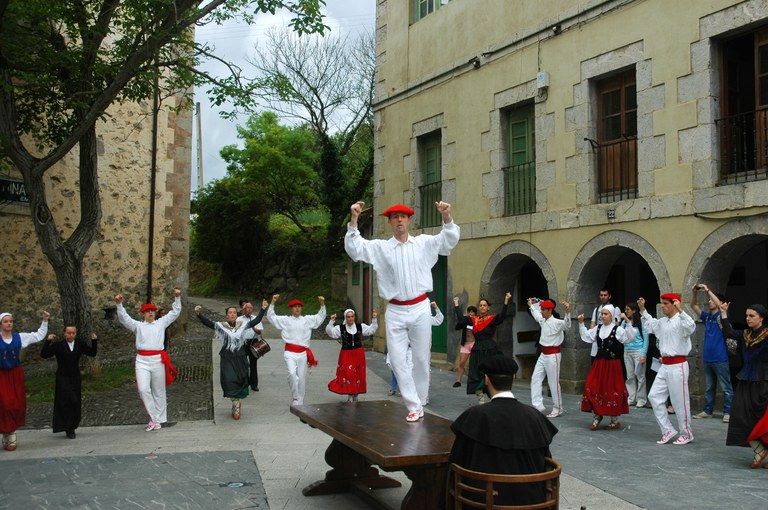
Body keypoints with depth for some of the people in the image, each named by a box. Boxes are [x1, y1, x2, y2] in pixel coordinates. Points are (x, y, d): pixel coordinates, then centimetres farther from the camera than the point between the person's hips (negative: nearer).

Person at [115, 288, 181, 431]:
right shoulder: (138, 325, 12)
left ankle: (158, 419, 16)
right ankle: (153, 418, 0)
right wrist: (119, 304, -13)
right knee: (143, 389, -13)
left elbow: (175, 312, 14)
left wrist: (177, 298, 5)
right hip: (142, 361, 0)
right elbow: (124, 318, 1)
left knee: (159, 391, 6)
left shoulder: (161, 323, 14)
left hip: (158, 360, 1)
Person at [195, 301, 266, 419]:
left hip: (240, 358, 2)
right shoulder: (221, 325, -1)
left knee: (241, 380, 5)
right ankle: (237, 405, 2)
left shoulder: (242, 324, 5)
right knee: (229, 380, -12)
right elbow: (208, 322, -12)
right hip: (227, 359, -2)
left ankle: (236, 405, 23)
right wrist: (199, 314, -26)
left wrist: (263, 309, -5)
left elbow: (256, 320, 4)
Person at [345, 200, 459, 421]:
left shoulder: (424, 243, 5)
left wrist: (446, 217, -17)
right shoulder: (380, 247, 3)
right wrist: (353, 220, -19)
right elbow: (354, 248, -6)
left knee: (421, 359, 8)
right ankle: (414, 407, 7)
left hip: (420, 309, 0)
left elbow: (450, 240, 1)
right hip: (395, 312, 0)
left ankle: (420, 403, 24)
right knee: (398, 360, -2)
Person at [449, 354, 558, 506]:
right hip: (530, 497, 3)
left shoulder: (475, 415, -15)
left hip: (489, 498, -3)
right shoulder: (534, 416, -5)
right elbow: (544, 464, 5)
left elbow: (457, 463, -5)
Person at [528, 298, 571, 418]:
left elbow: (567, 325, -38)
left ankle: (557, 409, 13)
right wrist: (531, 306, 42)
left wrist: (567, 312, -53)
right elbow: (536, 315, 30)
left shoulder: (556, 322, -17)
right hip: (543, 354, 9)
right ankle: (537, 405, 11)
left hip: (553, 355, -9)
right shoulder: (542, 321, 8)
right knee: (535, 378, 7)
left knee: (553, 382, 0)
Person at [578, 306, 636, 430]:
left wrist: (627, 321, -30)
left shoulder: (617, 329, -9)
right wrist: (581, 323, 13)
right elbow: (586, 336, 19)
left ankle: (615, 420, 18)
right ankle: (597, 416, 16)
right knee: (592, 388, -1)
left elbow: (630, 337, -22)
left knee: (612, 391, 3)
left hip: (613, 364, -5)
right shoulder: (598, 328, 9)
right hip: (599, 363, 5)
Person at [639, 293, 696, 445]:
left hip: (678, 365, -8)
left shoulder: (680, 320, -12)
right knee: (654, 396, 7)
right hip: (665, 365, 8)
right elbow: (650, 326, 31)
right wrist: (642, 310, 25)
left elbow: (691, 327, -34)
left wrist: (680, 311, -41)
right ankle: (668, 431, 16)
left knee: (680, 401, 1)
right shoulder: (662, 322, 12)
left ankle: (686, 434, 18)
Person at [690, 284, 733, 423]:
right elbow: (694, 305, 15)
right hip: (707, 358, 7)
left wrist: (708, 290, -23)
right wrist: (694, 292, -1)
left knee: (726, 388, -1)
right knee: (709, 387, 14)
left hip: (720, 358, -7)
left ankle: (727, 413, 3)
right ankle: (708, 411, 20)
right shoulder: (707, 317, 11)